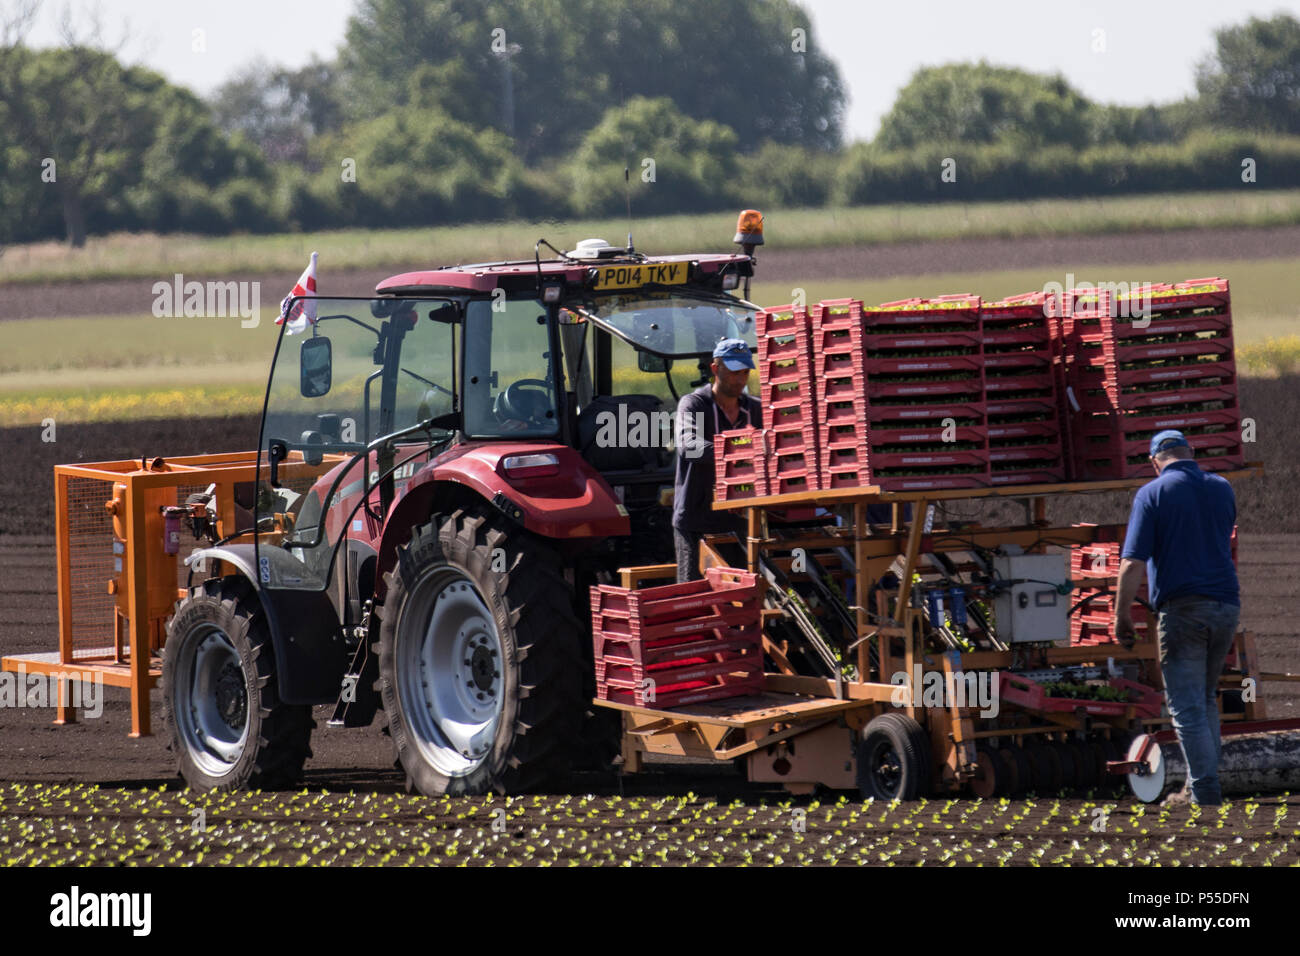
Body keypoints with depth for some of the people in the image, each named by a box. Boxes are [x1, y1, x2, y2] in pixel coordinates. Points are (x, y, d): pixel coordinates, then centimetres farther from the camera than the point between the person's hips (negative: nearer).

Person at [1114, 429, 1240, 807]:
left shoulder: (1153, 493, -6)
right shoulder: (1222, 489, 9)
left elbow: (1132, 563, -12)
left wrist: (1122, 616, -4)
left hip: (1182, 609, -5)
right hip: (1226, 606, 5)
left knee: (1187, 707, -3)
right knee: (1206, 700, 19)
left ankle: (1205, 794, -7)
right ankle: (1202, 785, 21)